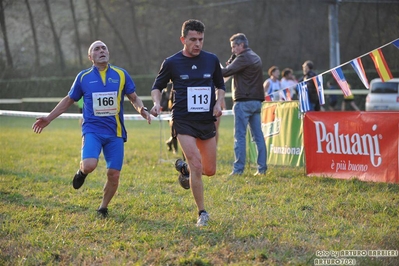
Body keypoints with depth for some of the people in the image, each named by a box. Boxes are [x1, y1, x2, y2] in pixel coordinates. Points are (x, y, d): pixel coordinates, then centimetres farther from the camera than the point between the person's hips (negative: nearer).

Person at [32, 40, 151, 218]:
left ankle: (103, 208, 22)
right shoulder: (83, 77, 5)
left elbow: (134, 98, 13)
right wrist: (48, 118, 14)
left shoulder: (121, 75, 6)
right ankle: (82, 172, 12)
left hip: (115, 132, 2)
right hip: (92, 130, -1)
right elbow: (69, 100, 16)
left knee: (114, 175, -3)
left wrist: (142, 110, -9)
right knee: (89, 165, -26)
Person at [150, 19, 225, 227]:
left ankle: (184, 167, 39)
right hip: (184, 121, -3)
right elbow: (157, 86, 10)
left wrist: (219, 103, -1)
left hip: (207, 121, 4)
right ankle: (202, 213, -1)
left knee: (209, 171, 6)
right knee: (196, 166, -15)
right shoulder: (172, 62, -4)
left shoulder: (212, 60, 3)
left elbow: (220, 85, 17)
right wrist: (156, 103, -9)